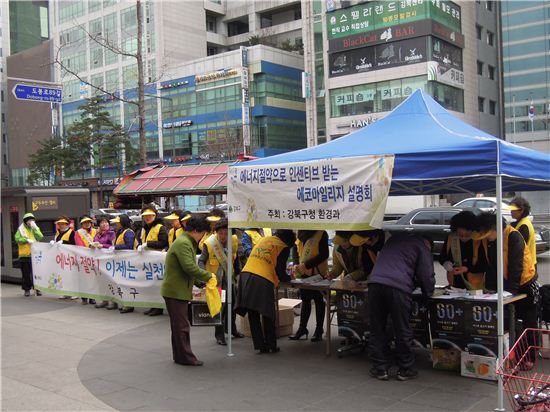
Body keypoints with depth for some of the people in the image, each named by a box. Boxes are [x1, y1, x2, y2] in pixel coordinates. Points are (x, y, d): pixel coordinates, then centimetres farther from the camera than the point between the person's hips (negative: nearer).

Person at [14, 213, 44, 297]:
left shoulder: (36, 228, 10)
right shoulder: (21, 229, 3)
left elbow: (40, 237, -6)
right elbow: (17, 239, -7)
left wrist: (34, 228, -12)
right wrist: (27, 240, -16)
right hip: (25, 255, -1)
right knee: (26, 273, 4)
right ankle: (27, 289, 14)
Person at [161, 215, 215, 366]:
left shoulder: (187, 242, 16)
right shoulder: (183, 243, -18)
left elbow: (190, 267, 20)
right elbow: (190, 267, -26)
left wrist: (203, 277, 8)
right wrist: (208, 276, -15)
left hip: (178, 290, 11)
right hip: (176, 291, -11)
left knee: (179, 325, 17)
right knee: (182, 325, -4)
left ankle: (179, 355, 26)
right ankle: (185, 357, 3)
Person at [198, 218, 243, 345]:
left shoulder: (234, 241, -7)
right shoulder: (209, 244, -20)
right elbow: (201, 261, -18)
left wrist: (237, 272, 11)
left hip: (229, 278, 5)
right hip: (215, 279, -5)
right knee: (219, 307, -6)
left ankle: (231, 329, 40)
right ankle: (219, 335, 9)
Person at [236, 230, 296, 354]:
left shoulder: (264, 239, 22)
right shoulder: (284, 248, 5)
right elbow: (280, 273, 3)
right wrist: (289, 277, 24)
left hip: (245, 275, 5)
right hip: (263, 280, -5)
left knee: (253, 315, 11)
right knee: (268, 316, 10)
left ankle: (261, 345, 16)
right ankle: (271, 346, 17)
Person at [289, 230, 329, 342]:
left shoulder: (321, 233, -18)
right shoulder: (300, 232, -1)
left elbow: (324, 255, -19)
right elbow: (295, 249, 6)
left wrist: (306, 265, -24)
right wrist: (296, 264, -12)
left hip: (318, 272, -5)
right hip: (303, 272, 5)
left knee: (319, 300, 6)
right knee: (305, 299, 13)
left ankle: (319, 330, 16)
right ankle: (302, 328, 22)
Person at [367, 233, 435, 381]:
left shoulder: (394, 239, 31)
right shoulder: (422, 246, 13)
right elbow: (426, 275, 6)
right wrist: (428, 292, 25)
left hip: (375, 284, 4)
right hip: (398, 287, -4)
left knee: (377, 330, 11)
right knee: (402, 332, 8)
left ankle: (380, 368, 15)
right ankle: (405, 370, 17)